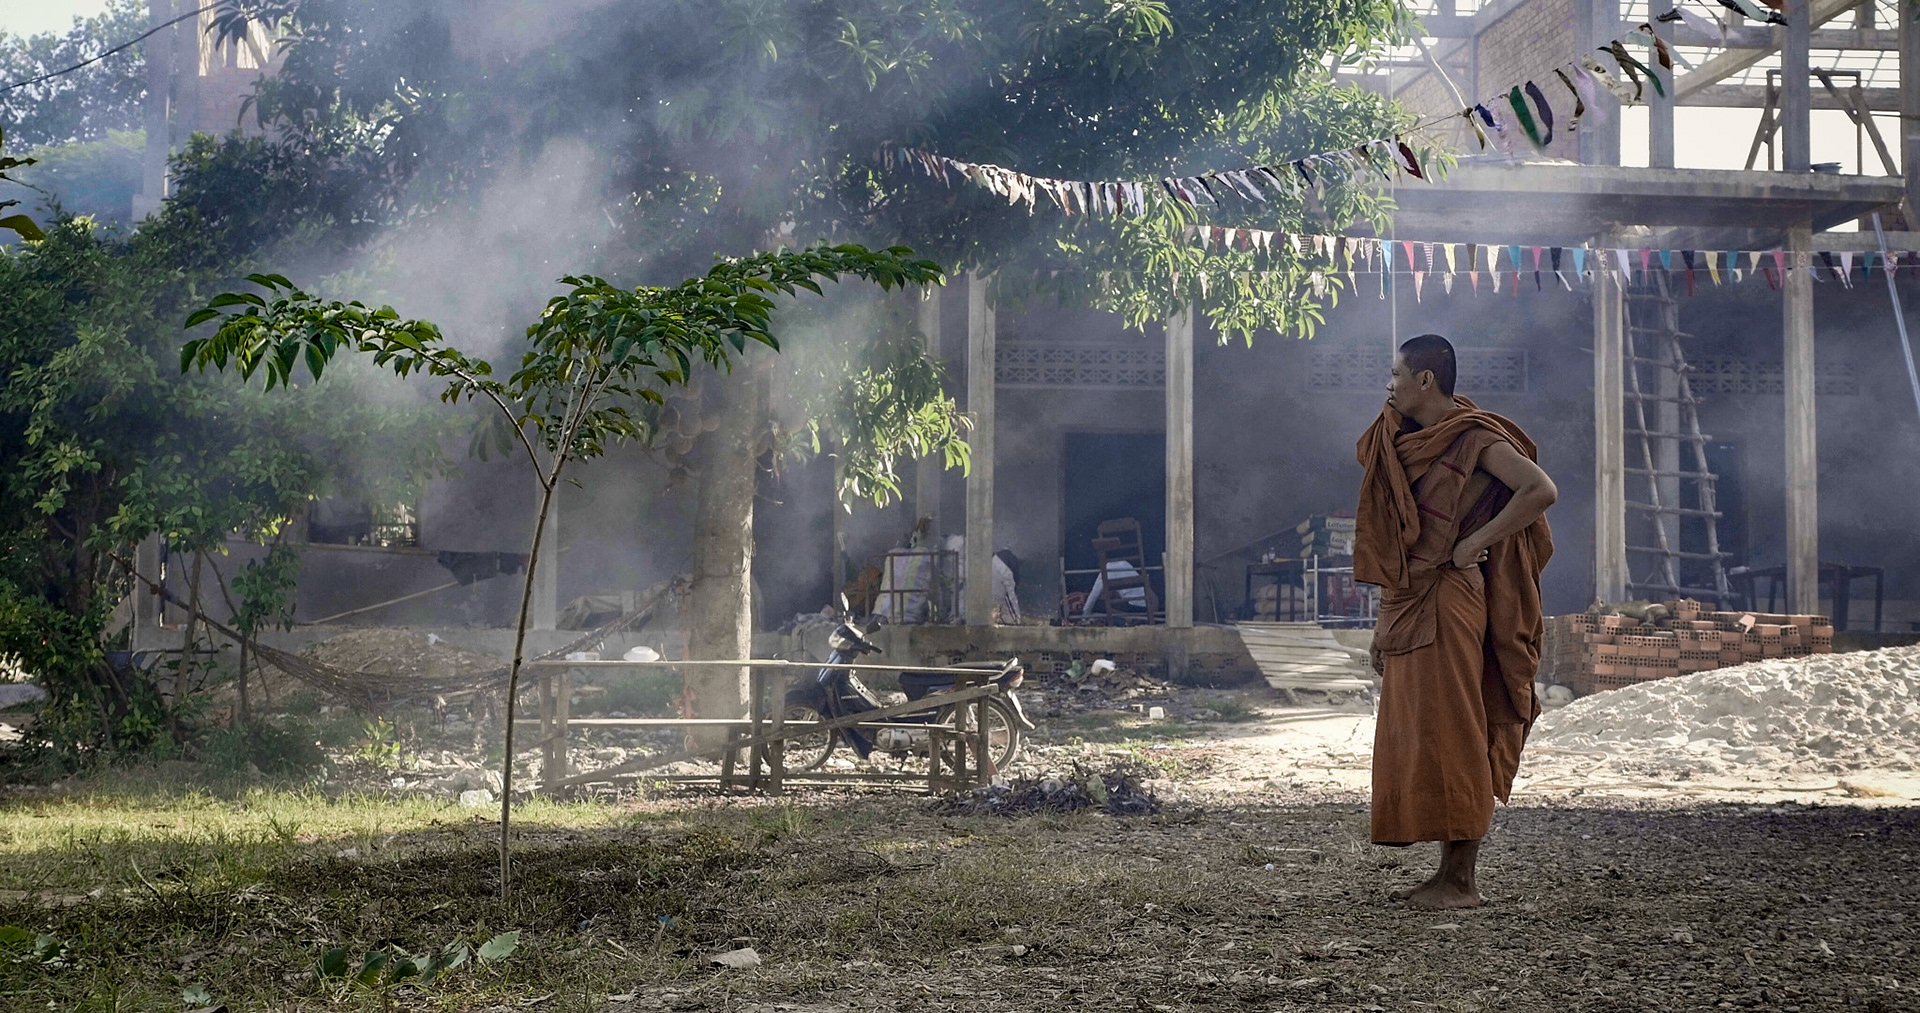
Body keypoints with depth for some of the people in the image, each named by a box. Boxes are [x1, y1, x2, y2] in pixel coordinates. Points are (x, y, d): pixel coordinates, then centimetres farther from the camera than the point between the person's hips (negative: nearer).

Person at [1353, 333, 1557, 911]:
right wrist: (1383, 628, 16)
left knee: (1449, 738, -7)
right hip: (1409, 609, 9)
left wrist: (1476, 543, -19)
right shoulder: (1404, 443, 16)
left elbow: (1541, 490, -22)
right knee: (1412, 739, 9)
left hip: (1448, 606, -9)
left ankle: (1461, 882, -3)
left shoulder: (1473, 439, -8)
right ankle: (1449, 877, 15)